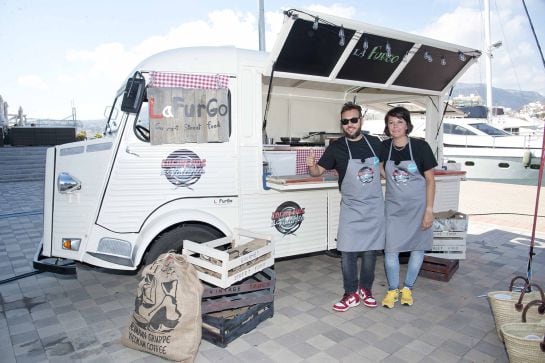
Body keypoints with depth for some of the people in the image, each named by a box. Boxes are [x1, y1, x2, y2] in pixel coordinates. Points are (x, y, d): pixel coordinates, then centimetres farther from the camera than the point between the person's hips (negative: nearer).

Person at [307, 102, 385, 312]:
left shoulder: (374, 143, 2)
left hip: (375, 207, 2)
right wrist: (311, 165, -25)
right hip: (351, 209, -2)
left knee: (370, 251, 10)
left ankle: (365, 290, 28)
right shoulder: (336, 147, -6)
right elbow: (319, 171, -4)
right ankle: (351, 294, 16)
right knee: (348, 253, -1)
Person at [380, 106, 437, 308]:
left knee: (418, 246, 8)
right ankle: (392, 289, 19)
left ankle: (407, 288, 26)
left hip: (418, 205, -1)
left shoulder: (420, 146, -11)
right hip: (394, 206, 2)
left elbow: (430, 180, -8)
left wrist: (429, 210, -12)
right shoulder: (384, 147, -3)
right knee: (391, 248, 1)